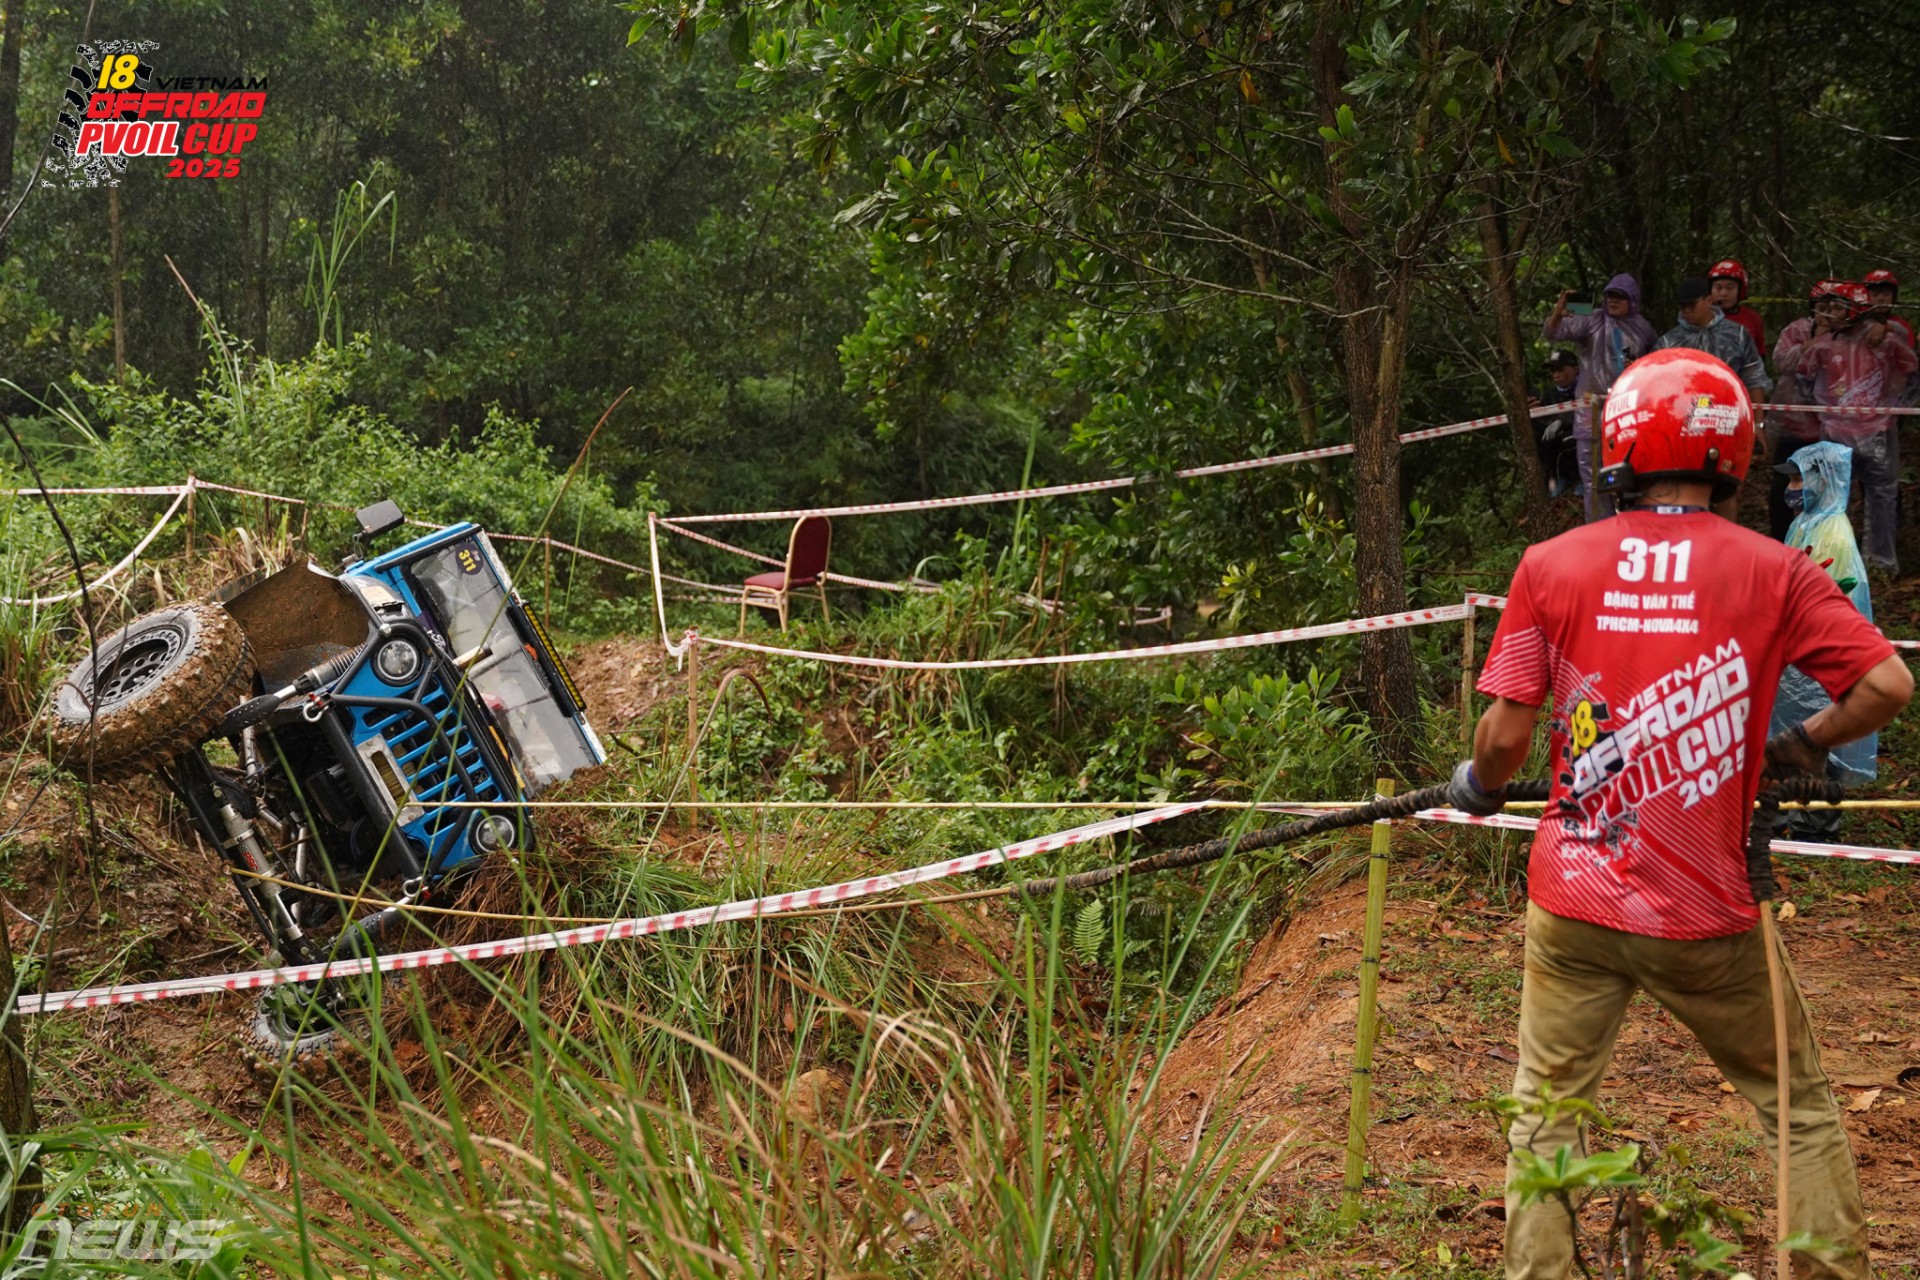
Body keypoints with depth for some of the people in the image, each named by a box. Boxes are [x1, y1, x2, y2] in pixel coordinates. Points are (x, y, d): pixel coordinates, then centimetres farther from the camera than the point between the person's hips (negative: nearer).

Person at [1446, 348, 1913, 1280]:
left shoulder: (1551, 565, -5)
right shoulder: (1771, 570, -6)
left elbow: (1504, 733, -6)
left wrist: (1479, 788, 16)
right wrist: (1799, 747, 8)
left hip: (1575, 906, 1)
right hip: (1708, 919, 0)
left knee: (1547, 1115, 14)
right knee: (1799, 1107, 18)